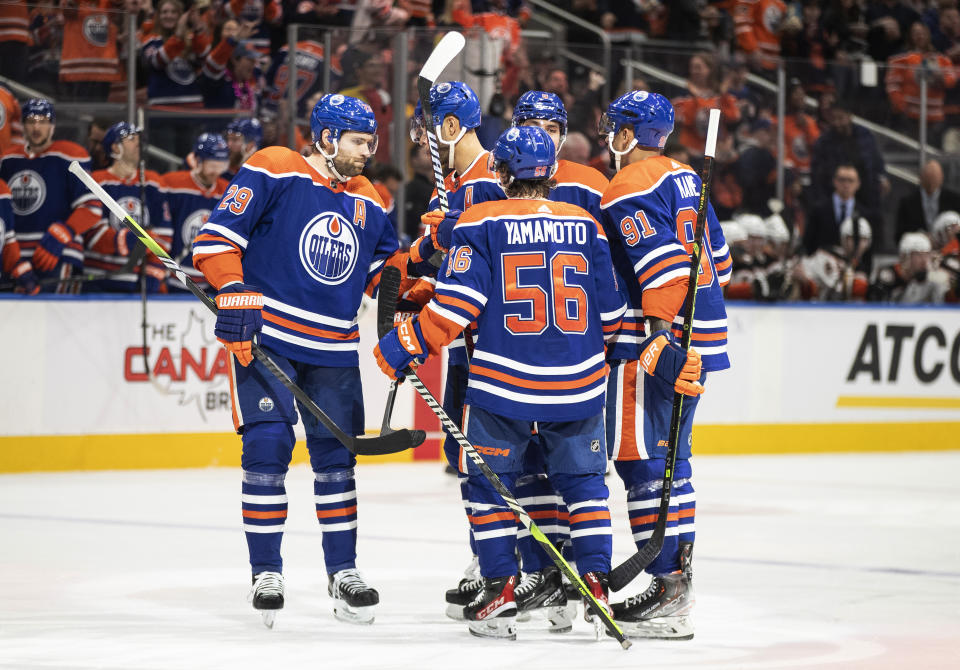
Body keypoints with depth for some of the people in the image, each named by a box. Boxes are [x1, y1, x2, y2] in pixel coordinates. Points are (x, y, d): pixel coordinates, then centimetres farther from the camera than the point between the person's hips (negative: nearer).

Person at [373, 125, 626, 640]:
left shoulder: (481, 223, -4)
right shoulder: (585, 226, 6)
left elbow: (455, 305, -11)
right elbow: (609, 311, 12)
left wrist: (406, 346, -1)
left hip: (502, 384, -3)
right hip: (577, 385, 3)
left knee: (490, 482, 12)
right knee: (583, 481, 17)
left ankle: (500, 590, 6)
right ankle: (595, 582, 10)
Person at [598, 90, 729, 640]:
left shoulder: (627, 191, -12)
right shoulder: (685, 179, 15)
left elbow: (664, 267, -23)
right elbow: (718, 261, 20)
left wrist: (660, 339, -26)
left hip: (655, 344, -9)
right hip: (701, 339, 9)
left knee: (642, 459, -7)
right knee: (669, 455, 17)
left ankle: (671, 597, -11)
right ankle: (679, 578, 23)